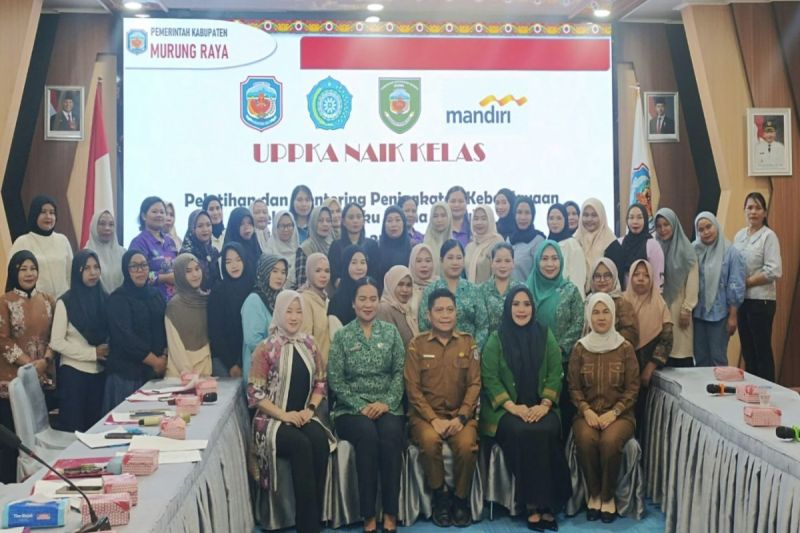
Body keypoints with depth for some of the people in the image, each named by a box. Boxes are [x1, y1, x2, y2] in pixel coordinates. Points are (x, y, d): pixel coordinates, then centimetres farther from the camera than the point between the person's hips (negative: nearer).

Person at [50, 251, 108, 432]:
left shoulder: (104, 299, 4)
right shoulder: (66, 302, -8)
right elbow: (56, 342, -11)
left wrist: (107, 350, -9)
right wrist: (93, 353, -15)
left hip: (100, 372, 4)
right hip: (73, 373, -4)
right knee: (73, 427, 4)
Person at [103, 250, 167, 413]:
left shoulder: (156, 296, 12)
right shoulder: (118, 299, -5)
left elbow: (165, 329, 12)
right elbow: (125, 337, -13)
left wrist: (164, 357, -5)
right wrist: (155, 361, -12)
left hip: (156, 372, 5)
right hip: (127, 374, -5)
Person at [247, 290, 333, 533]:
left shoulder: (309, 344, 10)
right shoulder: (266, 348, -4)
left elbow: (320, 382, 14)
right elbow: (255, 393, -7)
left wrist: (310, 408, -4)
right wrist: (284, 415, -16)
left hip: (303, 417, 4)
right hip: (273, 419, -4)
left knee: (320, 440, -30)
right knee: (301, 445, -33)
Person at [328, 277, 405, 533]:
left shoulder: (391, 331, 9)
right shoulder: (342, 335, 5)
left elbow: (400, 372, 3)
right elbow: (334, 379, -1)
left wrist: (387, 403, -12)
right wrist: (360, 406, -12)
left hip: (387, 406, 1)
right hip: (352, 408, -1)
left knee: (391, 434, -31)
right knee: (367, 435, -32)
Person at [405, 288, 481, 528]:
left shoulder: (468, 342, 6)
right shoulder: (416, 344, 1)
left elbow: (474, 384, 2)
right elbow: (413, 388, -3)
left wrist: (461, 417, -12)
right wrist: (433, 419, -15)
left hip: (460, 413, 1)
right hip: (425, 413, -1)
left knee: (467, 444, -29)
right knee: (429, 440, -33)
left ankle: (460, 498, -3)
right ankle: (440, 495, -7)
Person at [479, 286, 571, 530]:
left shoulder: (545, 335, 8)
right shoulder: (496, 339, 2)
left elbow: (555, 374, 4)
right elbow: (489, 378, -4)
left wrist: (545, 404, -12)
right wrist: (513, 407, -16)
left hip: (540, 407, 2)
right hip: (506, 408, -1)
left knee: (546, 432, -30)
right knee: (521, 432, -31)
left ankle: (547, 502, -19)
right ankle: (533, 503, -20)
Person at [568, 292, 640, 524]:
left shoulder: (625, 348, 0)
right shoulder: (580, 348, 3)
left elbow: (632, 388, 0)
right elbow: (573, 387, 4)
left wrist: (613, 412, -13)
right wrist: (586, 411, -13)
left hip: (619, 414, -1)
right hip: (587, 413, 1)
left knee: (610, 441, -32)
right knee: (586, 440, -31)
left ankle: (608, 496, -8)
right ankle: (593, 494, -7)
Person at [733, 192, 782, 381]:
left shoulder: (769, 236, -8)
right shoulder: (739, 235, 10)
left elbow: (774, 272, -16)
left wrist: (745, 282, -12)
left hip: (760, 300, -6)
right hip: (741, 299, 6)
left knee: (762, 350, 0)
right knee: (747, 350, 12)